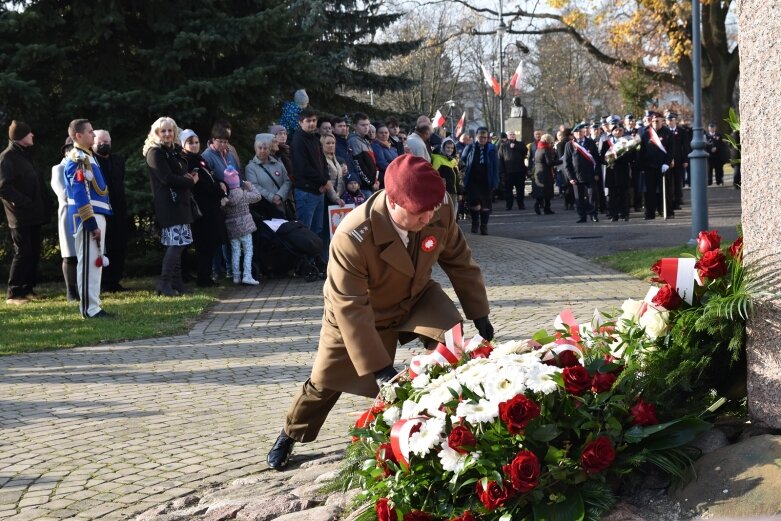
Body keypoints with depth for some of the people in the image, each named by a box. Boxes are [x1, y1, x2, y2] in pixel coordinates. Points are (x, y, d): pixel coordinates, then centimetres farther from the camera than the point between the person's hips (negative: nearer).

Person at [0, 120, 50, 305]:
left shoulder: (26, 155, 19)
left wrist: (43, 205, 9)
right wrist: (24, 202, -20)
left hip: (33, 215, 9)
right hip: (20, 216, -9)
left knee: (34, 253, 9)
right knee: (23, 253, -9)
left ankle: (27, 289, 17)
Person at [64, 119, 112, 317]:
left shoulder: (87, 156, 17)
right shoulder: (78, 159, -15)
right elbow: (80, 195, -21)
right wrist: (92, 224, -23)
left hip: (96, 215, 10)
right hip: (88, 217, -10)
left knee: (95, 262, 12)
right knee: (89, 263, -7)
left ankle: (93, 305, 18)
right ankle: (89, 309, -5)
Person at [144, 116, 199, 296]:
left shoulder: (175, 151, 18)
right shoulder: (155, 152, -7)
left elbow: (182, 172, 26)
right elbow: (167, 178, -16)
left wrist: (191, 175, 2)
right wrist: (191, 182, -7)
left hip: (180, 202, 8)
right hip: (168, 204, -8)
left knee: (177, 243, 7)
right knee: (177, 242, -14)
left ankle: (176, 282, 11)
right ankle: (164, 283, -11)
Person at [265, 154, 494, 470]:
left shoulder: (440, 210, -29)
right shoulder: (352, 237, -42)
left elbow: (458, 260, -10)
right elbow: (350, 308, -37)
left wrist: (479, 314, -6)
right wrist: (379, 368, -38)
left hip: (415, 296, 3)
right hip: (358, 311, -3)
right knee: (325, 382, 11)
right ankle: (289, 437, 38)